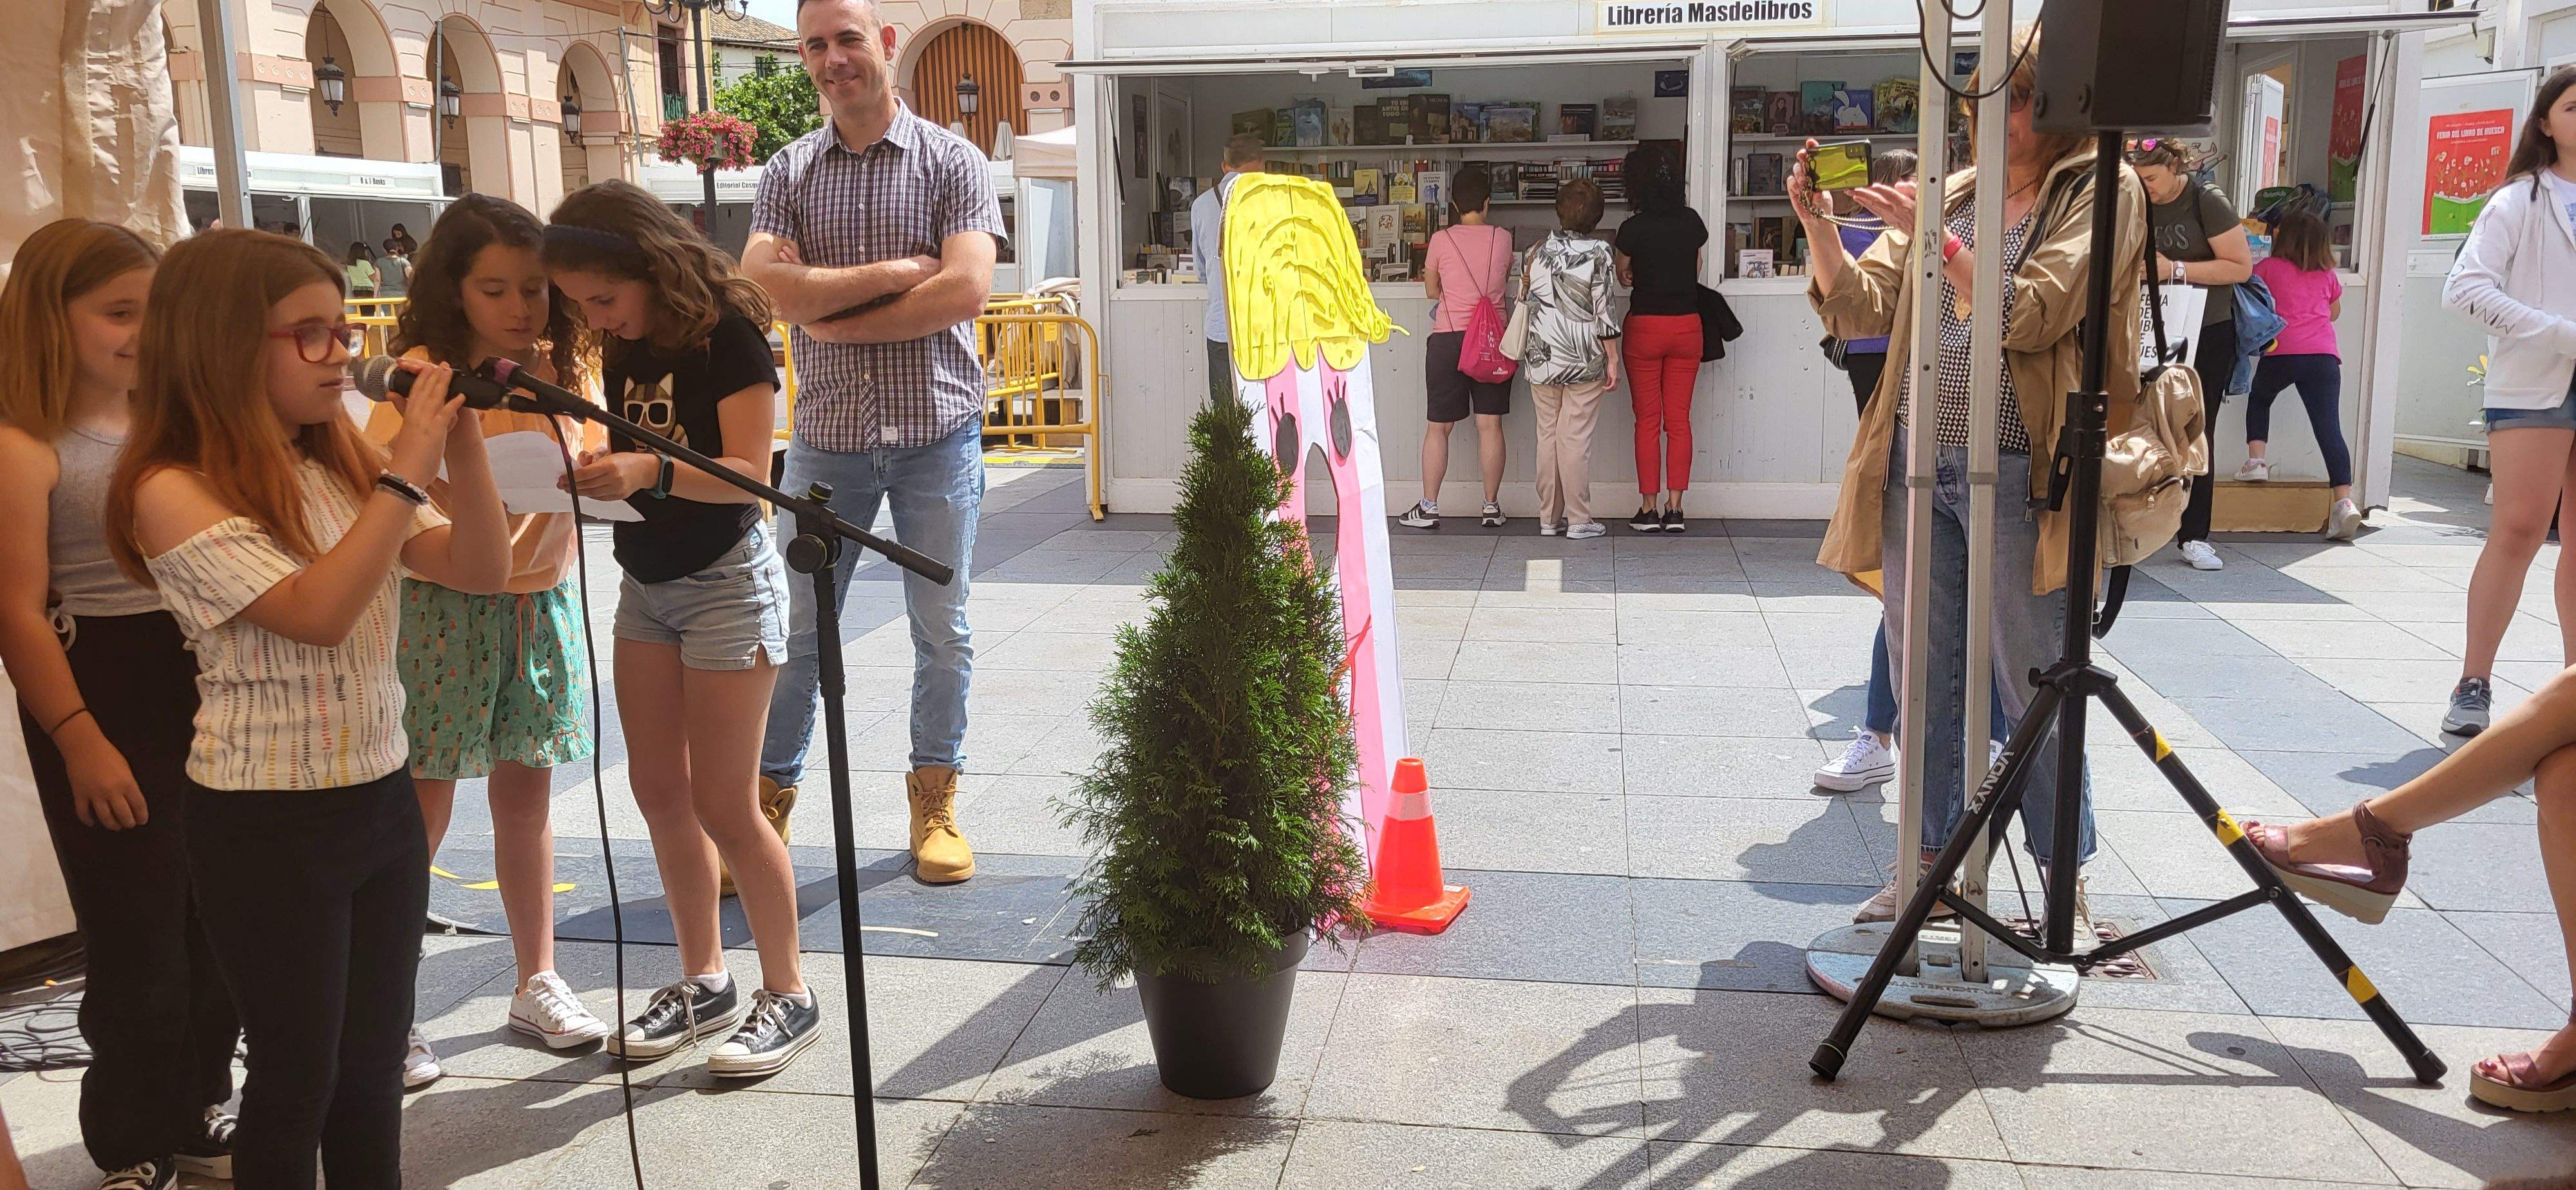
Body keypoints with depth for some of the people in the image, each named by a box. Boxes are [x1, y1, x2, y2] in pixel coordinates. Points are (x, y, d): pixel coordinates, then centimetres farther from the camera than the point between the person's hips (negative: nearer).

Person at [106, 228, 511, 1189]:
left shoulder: (343, 464, 4)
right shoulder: (176, 493, -14)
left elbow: (479, 570, 2)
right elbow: (316, 613, -25)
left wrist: (462, 447, -11)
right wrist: (408, 471, -23)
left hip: (382, 794, 6)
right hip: (267, 826, -6)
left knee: (373, 1070, 15)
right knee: (298, 1076, 8)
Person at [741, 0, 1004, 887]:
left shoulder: (951, 161, 0)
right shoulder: (789, 172, 6)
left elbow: (967, 290, -14)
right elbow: (764, 284, -9)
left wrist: (833, 315, -11)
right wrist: (898, 270, -13)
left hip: (937, 431, -1)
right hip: (827, 434, 2)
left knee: (942, 629, 7)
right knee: (797, 627, 7)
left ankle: (935, 798, 22)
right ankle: (767, 798, 20)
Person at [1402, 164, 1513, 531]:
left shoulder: (1441, 240, -3)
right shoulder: (1503, 238, 1)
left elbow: (1431, 290, 9)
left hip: (1449, 338, -2)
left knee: (1438, 426, 5)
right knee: (1490, 425, 5)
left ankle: (1429, 507, 7)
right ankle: (1491, 507, 9)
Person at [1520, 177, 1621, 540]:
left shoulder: (1539, 251, 2)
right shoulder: (1598, 253, -9)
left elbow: (1527, 300, 8)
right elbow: (1603, 311, -10)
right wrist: (1613, 359, -3)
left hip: (1541, 356, 4)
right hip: (1584, 359, -3)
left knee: (1547, 435, 11)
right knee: (1576, 438, 0)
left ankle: (1549, 517, 16)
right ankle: (1579, 520, 5)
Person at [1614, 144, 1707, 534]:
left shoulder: (1633, 229, -11)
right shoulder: (1692, 222, 1)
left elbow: (1622, 278, 3)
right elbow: (1697, 270, 13)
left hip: (1645, 326, -3)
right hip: (1687, 326, 3)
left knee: (1647, 421, 4)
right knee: (1679, 420, 6)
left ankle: (1648, 509, 5)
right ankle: (1675, 509, 5)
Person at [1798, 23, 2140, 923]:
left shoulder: (2101, 191, -1)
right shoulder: (1953, 192, 13)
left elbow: (2030, 317, -14)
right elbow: (1861, 311, 9)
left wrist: (1932, 236, -16)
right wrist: (1816, 223, -5)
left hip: (2017, 477, -5)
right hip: (1916, 467, 5)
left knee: (2033, 693, 3)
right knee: (1925, 682, 11)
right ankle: (1932, 863, 25)